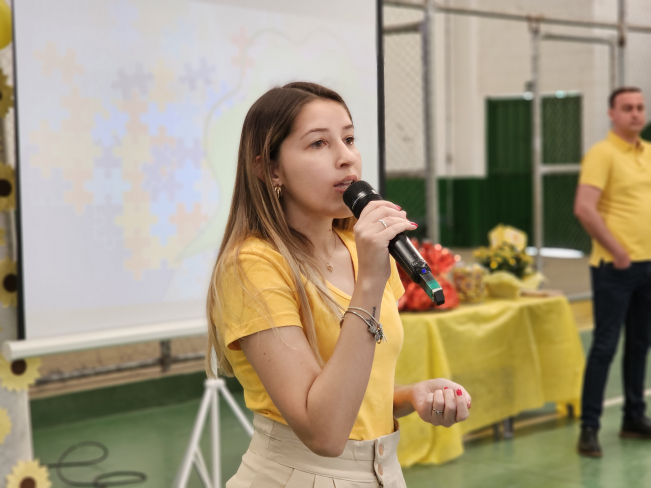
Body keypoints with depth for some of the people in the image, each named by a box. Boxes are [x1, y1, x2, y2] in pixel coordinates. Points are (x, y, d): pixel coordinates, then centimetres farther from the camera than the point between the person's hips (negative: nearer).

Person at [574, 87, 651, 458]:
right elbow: (584, 208, -20)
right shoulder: (602, 154, -11)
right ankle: (589, 427, 1)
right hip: (615, 266, -7)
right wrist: (616, 250, -19)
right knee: (605, 346, -5)